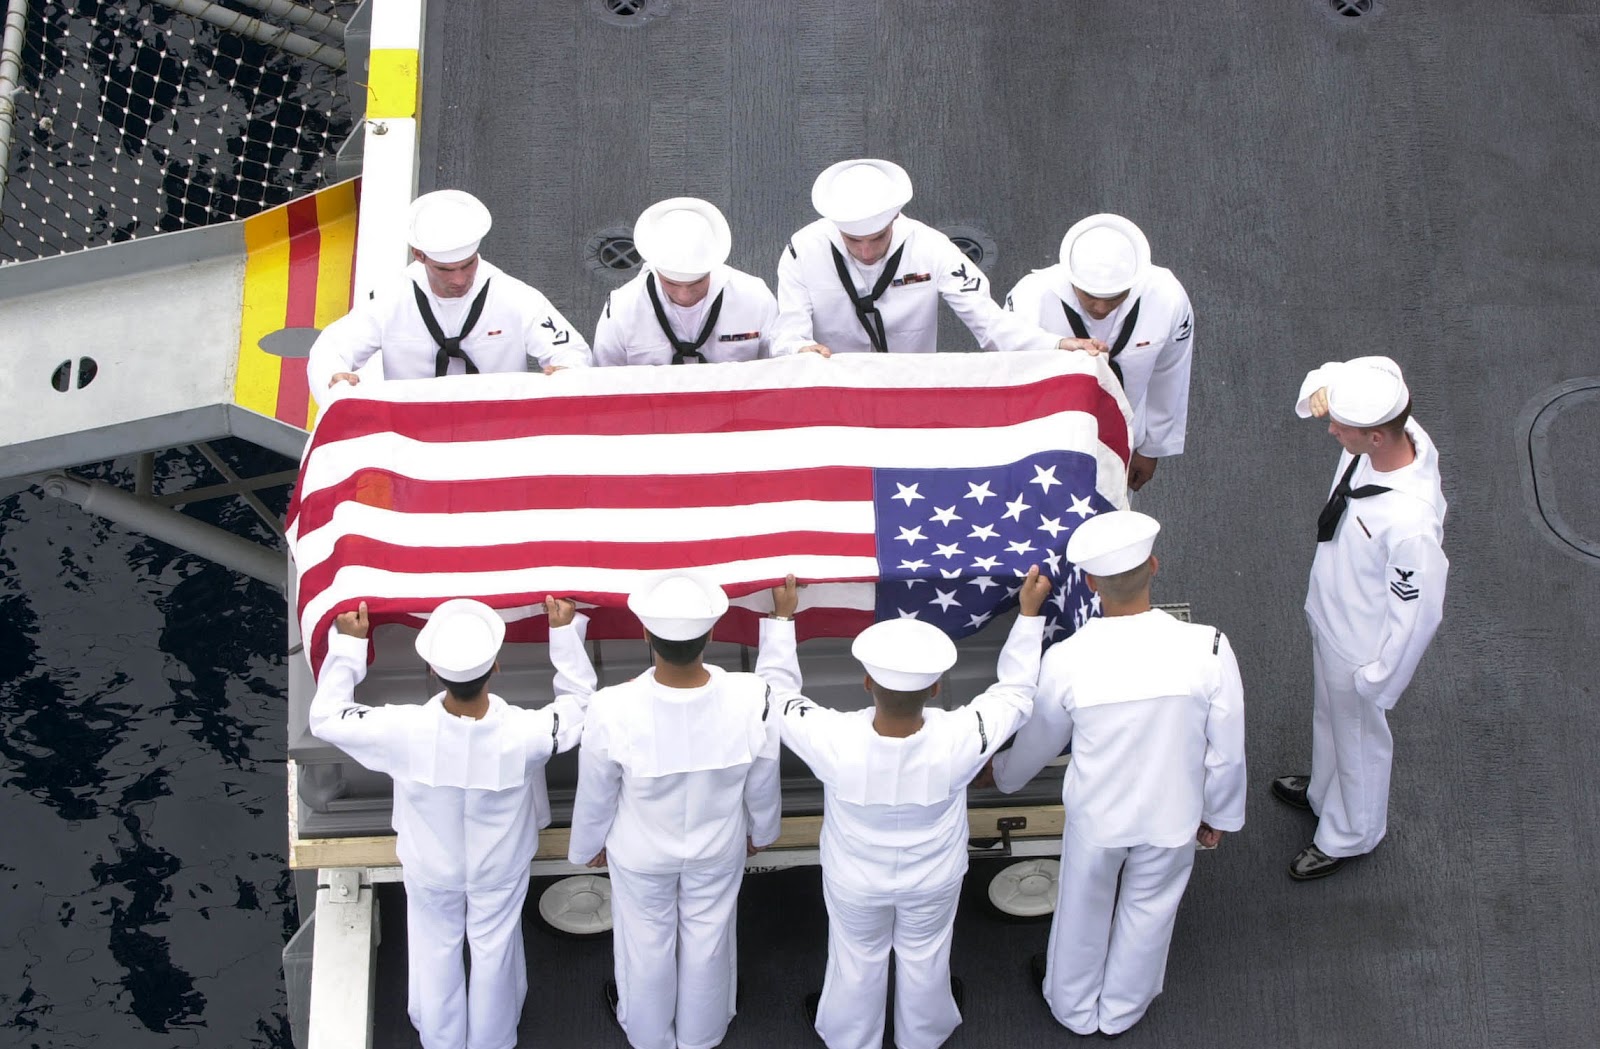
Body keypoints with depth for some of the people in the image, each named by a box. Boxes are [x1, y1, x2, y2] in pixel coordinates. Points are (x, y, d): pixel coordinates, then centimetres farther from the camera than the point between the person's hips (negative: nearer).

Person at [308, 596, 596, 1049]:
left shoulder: (405, 731, -37)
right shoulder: (523, 733, -37)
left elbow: (326, 717, -20)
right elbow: (581, 706, -15)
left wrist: (348, 644, -16)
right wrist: (565, 632, -15)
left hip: (430, 870, 0)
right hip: (500, 868, 0)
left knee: (435, 955, 26)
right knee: (494, 954, 26)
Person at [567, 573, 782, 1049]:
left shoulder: (613, 711, -37)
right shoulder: (750, 700, -33)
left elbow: (595, 795, -17)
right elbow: (762, 785, -13)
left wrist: (589, 845, 5)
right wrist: (761, 830, 10)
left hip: (641, 854, -1)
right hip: (719, 850, 1)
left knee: (646, 943, 27)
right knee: (708, 939, 28)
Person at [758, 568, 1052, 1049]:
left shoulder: (835, 741, -40)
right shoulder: (959, 741, -38)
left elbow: (776, 690, -20)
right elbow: (1015, 692, -18)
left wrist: (781, 617, -11)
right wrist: (1029, 613, -10)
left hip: (855, 882, 0)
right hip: (933, 881, 1)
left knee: (856, 962, 28)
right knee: (925, 958, 30)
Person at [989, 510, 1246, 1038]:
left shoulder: (1067, 661, -27)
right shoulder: (1207, 649, -27)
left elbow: (1038, 740, -6)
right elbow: (1227, 752, -14)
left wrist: (1002, 775, 17)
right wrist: (1218, 814, 6)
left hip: (1096, 816, 0)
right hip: (1171, 816, 1)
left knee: (1083, 910, 27)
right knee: (1148, 909, 28)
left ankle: (1074, 1007, 53)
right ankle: (1122, 1009, 52)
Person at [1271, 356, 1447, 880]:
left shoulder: (1410, 523, -43)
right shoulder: (1395, 431, -22)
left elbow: (1416, 614, -29)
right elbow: (1328, 377, -2)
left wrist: (1378, 681, -15)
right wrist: (1324, 389, -27)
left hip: (1361, 649, -7)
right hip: (1329, 616, 7)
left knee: (1358, 739, 22)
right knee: (1328, 717, 33)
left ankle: (1349, 836, 50)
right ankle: (1323, 791, 62)